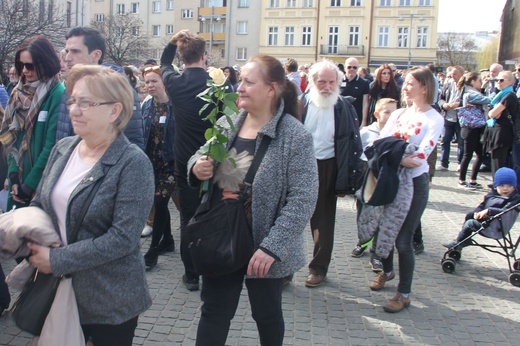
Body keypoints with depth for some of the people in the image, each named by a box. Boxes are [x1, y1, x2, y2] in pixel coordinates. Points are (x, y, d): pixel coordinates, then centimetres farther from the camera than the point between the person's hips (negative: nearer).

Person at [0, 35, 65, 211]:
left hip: (43, 184, -6)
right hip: (19, 179, 6)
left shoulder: (58, 95, -14)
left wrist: (30, 184, -13)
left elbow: (52, 146, -16)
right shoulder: (19, 92, 6)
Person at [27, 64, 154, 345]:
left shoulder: (132, 163, -18)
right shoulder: (62, 148, 1)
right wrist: (33, 244, -7)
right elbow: (39, 204, 12)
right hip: (58, 290, 6)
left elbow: (123, 238, -23)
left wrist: (57, 260, -21)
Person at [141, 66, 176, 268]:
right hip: (152, 162, 6)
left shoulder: (174, 105, -11)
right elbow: (143, 134, 12)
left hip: (170, 162, -6)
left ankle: (153, 250, 2)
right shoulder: (147, 106, 7)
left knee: (159, 202, -8)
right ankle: (167, 241, 30)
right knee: (160, 203, 14)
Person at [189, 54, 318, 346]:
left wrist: (272, 247, -24)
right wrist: (197, 166, -10)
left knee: (267, 315, 18)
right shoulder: (226, 124, 1)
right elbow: (202, 159, 15)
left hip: (265, 248, -4)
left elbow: (303, 199, -19)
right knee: (214, 312, 14)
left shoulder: (295, 136, -17)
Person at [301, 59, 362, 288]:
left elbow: (350, 145, -3)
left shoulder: (344, 108, -3)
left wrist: (344, 182, -8)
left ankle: (319, 268, 26)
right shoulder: (301, 104, -1)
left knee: (323, 222, 12)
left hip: (326, 170, -1)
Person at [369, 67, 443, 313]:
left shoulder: (434, 119, -9)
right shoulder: (398, 114, 9)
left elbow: (419, 159, -20)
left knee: (403, 239, -2)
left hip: (414, 182, -5)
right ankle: (387, 270, 44)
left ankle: (404, 294, 15)